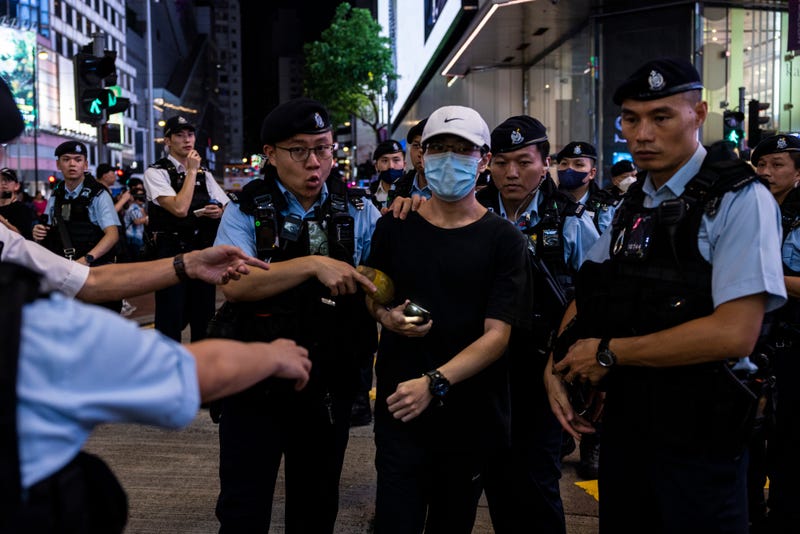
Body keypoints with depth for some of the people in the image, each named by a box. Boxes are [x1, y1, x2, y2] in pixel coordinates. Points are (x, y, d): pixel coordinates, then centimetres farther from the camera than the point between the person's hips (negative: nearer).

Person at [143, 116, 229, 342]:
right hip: (171, 253, -5)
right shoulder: (156, 172, -6)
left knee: (204, 316, 13)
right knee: (171, 320, -1)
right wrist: (191, 170, -12)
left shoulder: (204, 174, 12)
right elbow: (180, 209, -20)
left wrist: (219, 212, -7)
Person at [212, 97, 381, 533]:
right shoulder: (247, 212, -4)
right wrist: (314, 264, -28)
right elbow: (234, 284, -19)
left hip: (330, 386, 2)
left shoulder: (357, 213, 2)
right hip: (256, 382, -2)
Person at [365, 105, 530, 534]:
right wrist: (387, 317, -6)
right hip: (399, 408, 1)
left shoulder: (503, 240, -7)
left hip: (471, 417, 0)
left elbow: (498, 334, -14)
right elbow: (372, 295, 17)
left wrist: (435, 382, -27)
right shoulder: (393, 227, 2)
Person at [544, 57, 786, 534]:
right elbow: (586, 298, 18)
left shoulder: (740, 200, -13)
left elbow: (735, 333, -23)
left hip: (698, 437, -6)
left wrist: (609, 353, -16)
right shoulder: (633, 207, 8)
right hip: (624, 422, 7)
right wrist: (558, 366, 0)